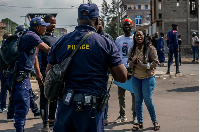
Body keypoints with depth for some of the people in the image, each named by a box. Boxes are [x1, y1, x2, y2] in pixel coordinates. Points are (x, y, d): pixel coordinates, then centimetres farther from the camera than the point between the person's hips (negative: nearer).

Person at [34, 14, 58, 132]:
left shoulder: (56, 38, 18)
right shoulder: (41, 36, -5)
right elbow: (35, 55, -13)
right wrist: (38, 72, -22)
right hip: (45, 71, -7)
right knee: (45, 97, -4)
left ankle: (52, 120, 25)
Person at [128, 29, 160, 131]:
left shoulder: (150, 48, -11)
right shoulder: (132, 49, 4)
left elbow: (155, 62, -12)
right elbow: (129, 62, 11)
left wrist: (143, 65, -22)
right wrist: (132, 63, -12)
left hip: (148, 77, -4)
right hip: (136, 77, 5)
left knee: (148, 100, -2)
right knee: (138, 100, 9)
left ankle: (155, 121, 19)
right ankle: (140, 122, 21)